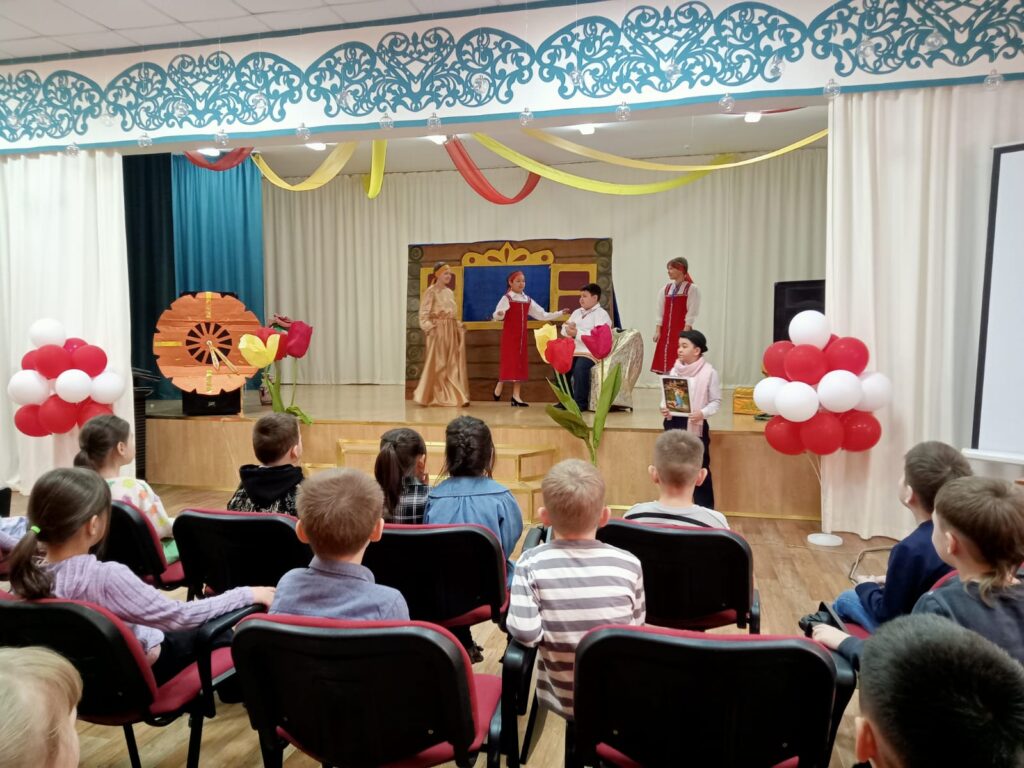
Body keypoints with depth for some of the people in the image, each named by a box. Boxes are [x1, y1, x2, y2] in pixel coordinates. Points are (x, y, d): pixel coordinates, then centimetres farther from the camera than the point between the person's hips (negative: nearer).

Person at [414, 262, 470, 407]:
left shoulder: (450, 292, 16)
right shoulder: (431, 291, -5)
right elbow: (424, 313, -11)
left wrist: (459, 326, 9)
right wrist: (429, 327, -23)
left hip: (451, 330, 7)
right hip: (438, 330, -7)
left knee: (453, 364, 5)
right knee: (437, 364, -4)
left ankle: (454, 396, 9)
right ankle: (431, 397, 7)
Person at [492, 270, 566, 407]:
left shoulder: (528, 300, 9)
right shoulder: (506, 298, -7)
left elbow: (542, 315, 11)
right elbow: (496, 315, -19)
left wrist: (560, 314, 5)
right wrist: (499, 314, -43)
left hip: (522, 336, 5)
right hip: (509, 335, -5)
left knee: (520, 363, 3)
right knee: (509, 362, -9)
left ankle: (516, 397, 5)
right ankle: (499, 387, 13)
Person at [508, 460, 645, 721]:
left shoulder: (531, 563, -15)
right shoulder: (629, 564, -12)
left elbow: (524, 633, -22)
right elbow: (637, 628, -1)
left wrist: (553, 635, -2)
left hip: (561, 698, 0)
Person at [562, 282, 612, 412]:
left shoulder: (601, 314, -1)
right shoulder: (577, 312, 23)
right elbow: (564, 329, 17)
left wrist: (577, 333, -20)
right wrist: (569, 329, -6)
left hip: (591, 352, -7)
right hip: (574, 352, 7)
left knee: (579, 367, -34)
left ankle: (581, 403, -22)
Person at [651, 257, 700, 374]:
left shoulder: (692, 289, -2)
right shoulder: (665, 289, 12)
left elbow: (691, 313, -9)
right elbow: (660, 312, 9)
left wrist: (685, 331, -16)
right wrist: (657, 331, 1)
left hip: (682, 330, -5)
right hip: (666, 331, 5)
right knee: (664, 361, 3)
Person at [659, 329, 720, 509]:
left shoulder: (709, 372, -8)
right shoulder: (675, 370, 6)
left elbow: (716, 401, -5)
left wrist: (703, 413, -22)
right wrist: (664, 408, -9)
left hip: (696, 426, -4)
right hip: (673, 423, 5)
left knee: (700, 468, 0)